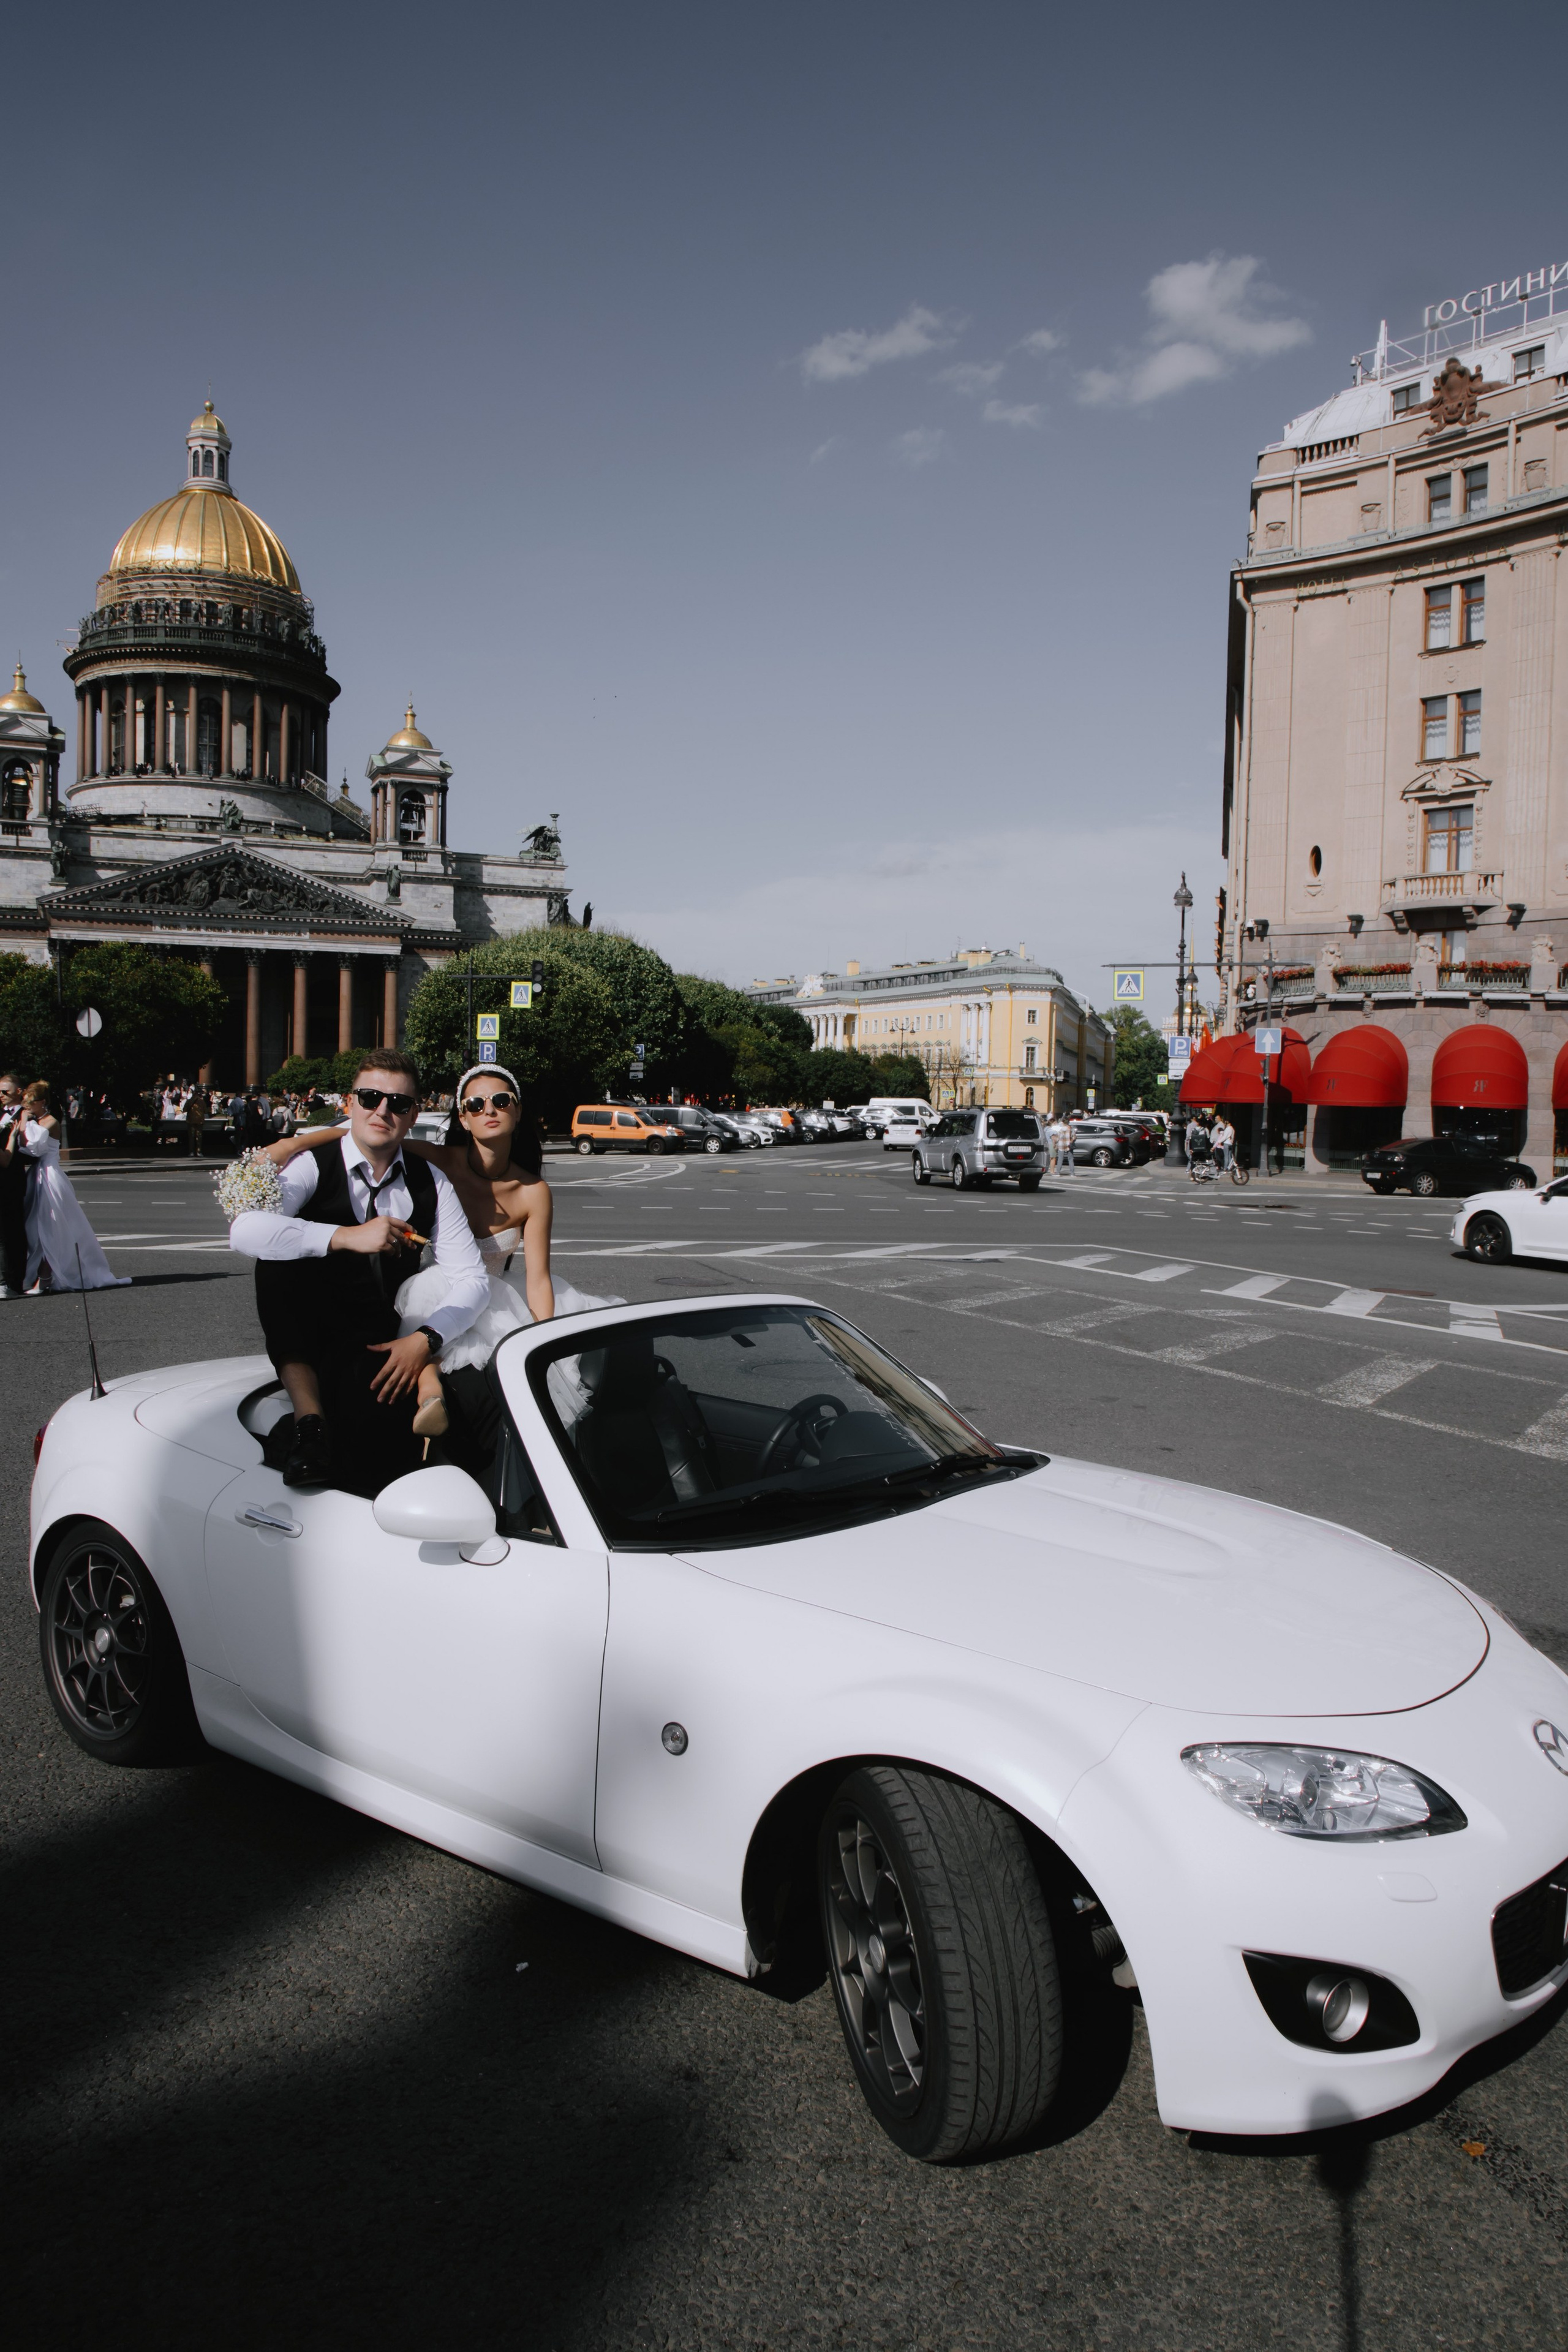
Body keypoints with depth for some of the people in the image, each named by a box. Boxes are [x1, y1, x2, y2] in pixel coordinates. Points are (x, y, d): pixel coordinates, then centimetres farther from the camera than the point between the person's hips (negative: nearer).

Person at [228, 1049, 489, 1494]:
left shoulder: (430, 1185, 3)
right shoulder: (312, 1165, -7)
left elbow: (471, 1278, -1)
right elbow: (244, 1230, -26)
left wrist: (425, 1339, -19)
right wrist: (347, 1237, -35)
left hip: (380, 1351, 0)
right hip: (305, 1339, 0)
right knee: (280, 1259, -31)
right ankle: (310, 1421, -29)